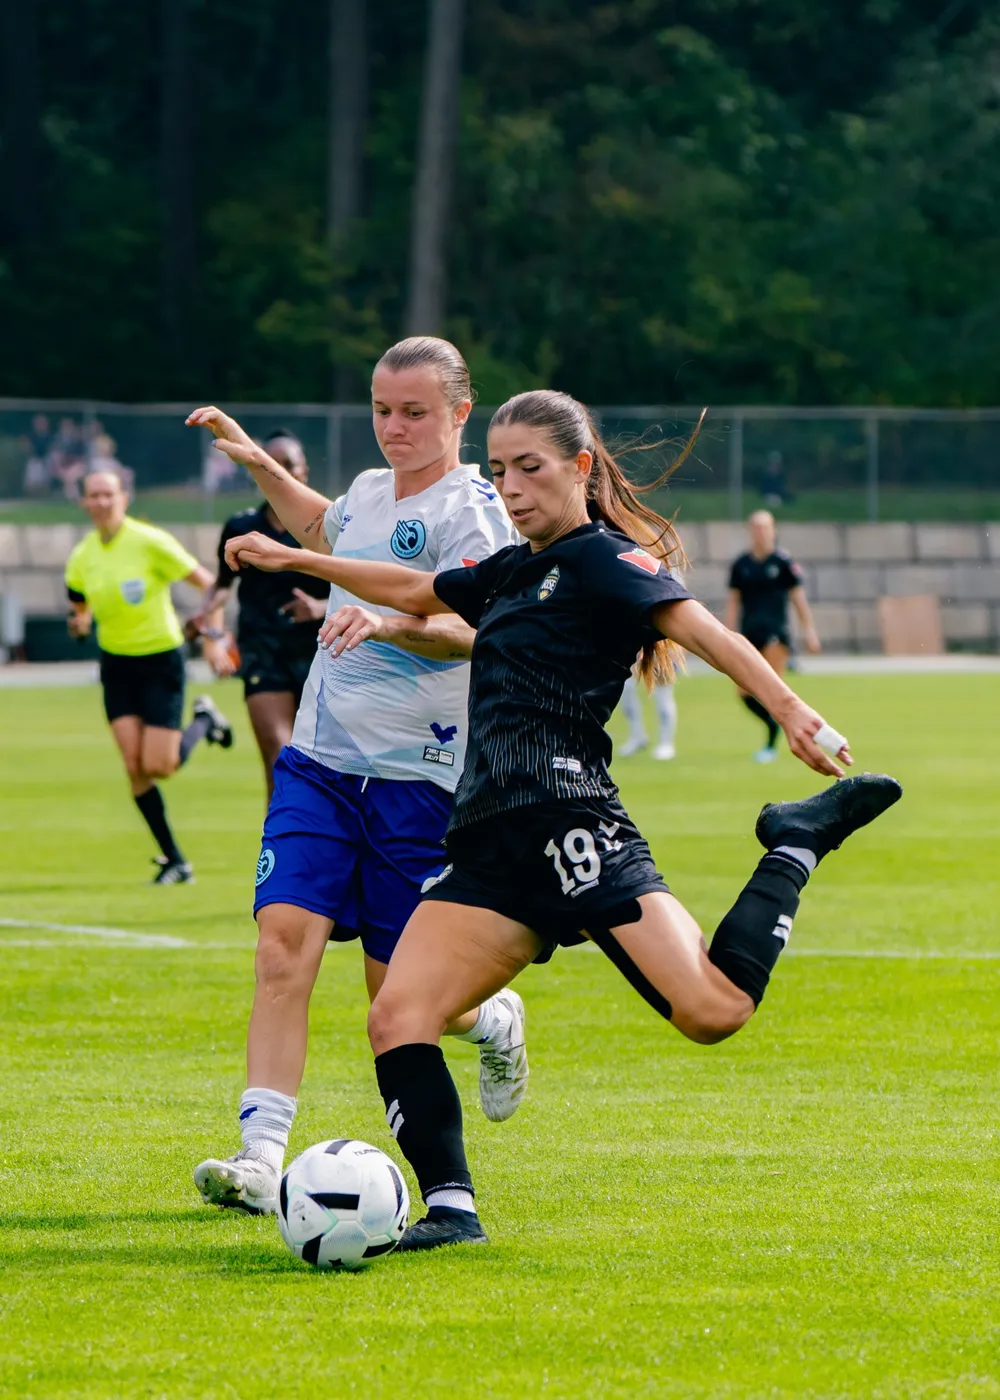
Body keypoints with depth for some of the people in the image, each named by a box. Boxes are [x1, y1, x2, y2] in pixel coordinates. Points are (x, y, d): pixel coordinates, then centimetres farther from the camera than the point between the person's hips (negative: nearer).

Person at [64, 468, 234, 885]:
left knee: (158, 767, -10)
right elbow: (79, 608, 14)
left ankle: (203, 720, 22)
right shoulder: (82, 558, -1)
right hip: (117, 663, 4)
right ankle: (174, 861, 6)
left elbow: (206, 582, -12)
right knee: (134, 768, -6)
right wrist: (80, 621, -9)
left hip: (162, 659, -4)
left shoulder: (150, 542, -16)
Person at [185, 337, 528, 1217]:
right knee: (284, 942, -13)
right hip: (318, 758, 6)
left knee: (397, 988, 1)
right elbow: (322, 530, 40)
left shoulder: (469, 510, -10)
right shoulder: (370, 493, 14)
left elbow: (470, 630, -27)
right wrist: (256, 462, 30)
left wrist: (390, 623, -44)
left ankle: (495, 1022, 36)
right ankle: (261, 1159, -18)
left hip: (414, 774, -6)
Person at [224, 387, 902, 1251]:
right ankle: (451, 1209, -10)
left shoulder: (602, 557, 0)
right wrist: (294, 560, 49)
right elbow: (415, 592, 43)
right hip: (493, 852, 8)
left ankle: (795, 848, 2)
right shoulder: (512, 573, 25)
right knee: (397, 1019, -10)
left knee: (711, 1011, -23)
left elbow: (700, 627, -14)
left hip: (568, 822, -8)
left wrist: (788, 708, -29)